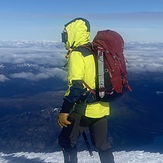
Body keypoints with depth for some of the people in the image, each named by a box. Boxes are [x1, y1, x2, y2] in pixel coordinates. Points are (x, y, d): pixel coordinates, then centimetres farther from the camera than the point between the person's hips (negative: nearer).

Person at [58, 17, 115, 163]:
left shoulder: (77, 54, -15)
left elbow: (76, 86, -23)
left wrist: (64, 111, -21)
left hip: (84, 109, -7)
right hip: (102, 108, 8)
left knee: (66, 141, 11)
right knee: (102, 144, 17)